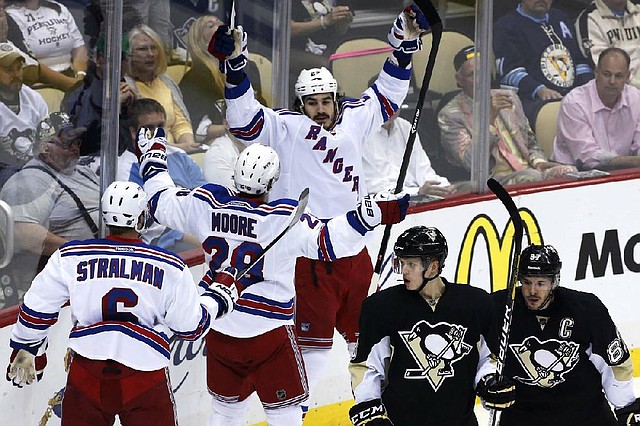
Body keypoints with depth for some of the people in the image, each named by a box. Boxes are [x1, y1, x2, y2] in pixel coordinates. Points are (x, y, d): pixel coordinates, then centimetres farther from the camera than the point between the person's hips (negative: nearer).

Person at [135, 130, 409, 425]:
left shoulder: (206, 203, -6)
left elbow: (162, 204, 9)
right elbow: (329, 242, -22)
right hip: (268, 332, -5)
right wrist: (372, 214, -23)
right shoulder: (285, 218, -18)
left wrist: (152, 158, 23)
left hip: (219, 330, 5)